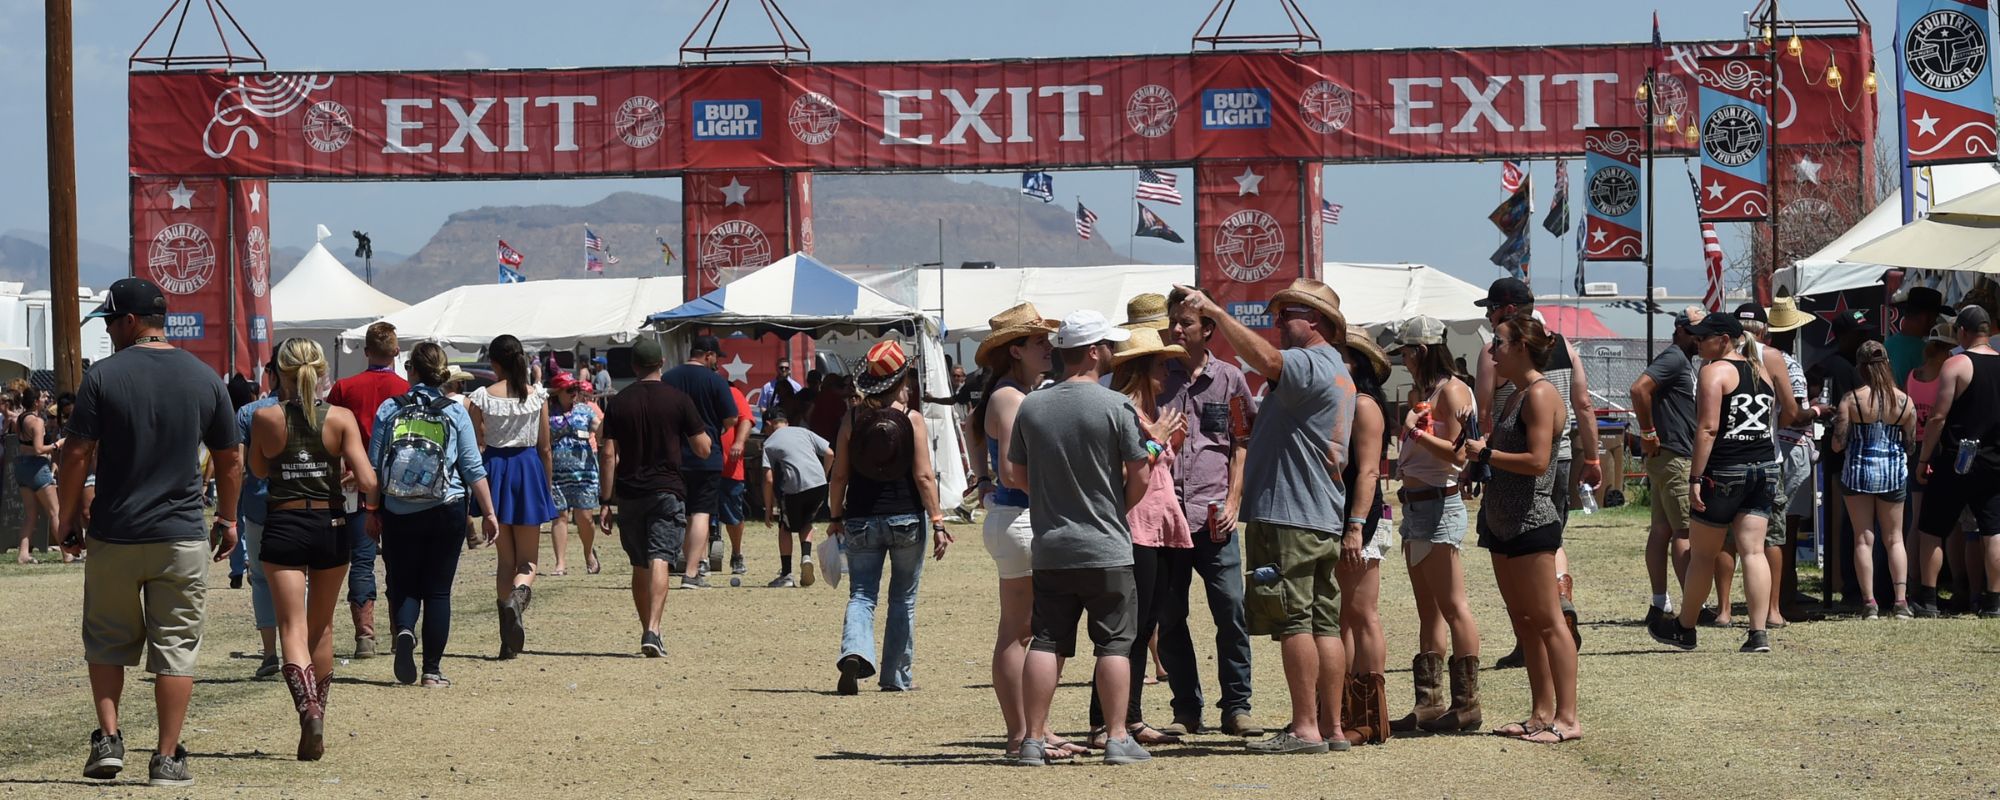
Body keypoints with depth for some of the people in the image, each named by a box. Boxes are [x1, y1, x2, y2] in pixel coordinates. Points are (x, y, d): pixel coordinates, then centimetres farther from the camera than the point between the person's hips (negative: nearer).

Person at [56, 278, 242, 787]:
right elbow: (229, 462, 8)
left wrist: (68, 519, 4)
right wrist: (227, 519, 21)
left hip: (113, 536, -1)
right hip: (181, 537, 1)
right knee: (176, 648, 4)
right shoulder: (205, 379, 2)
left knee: (106, 644, 15)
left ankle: (108, 739, 6)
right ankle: (167, 759, 2)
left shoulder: (104, 377, -7)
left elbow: (76, 456, -7)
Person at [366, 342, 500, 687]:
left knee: (402, 584, 12)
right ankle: (432, 670, 5)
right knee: (438, 589, 6)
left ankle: (404, 632, -19)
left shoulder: (389, 410, -1)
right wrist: (488, 513, 5)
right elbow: (473, 468, -1)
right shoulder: (455, 412, -1)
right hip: (445, 513, 0)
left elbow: (374, 466, 2)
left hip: (399, 515, 0)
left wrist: (372, 510, 11)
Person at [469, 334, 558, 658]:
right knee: (528, 559, 7)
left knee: (505, 558, 10)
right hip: (529, 468, 0)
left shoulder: (482, 397, -3)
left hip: (495, 470, 0)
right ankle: (519, 595, -29)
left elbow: (476, 447, -1)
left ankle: (509, 642, 5)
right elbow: (545, 447, 3)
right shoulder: (537, 395, -1)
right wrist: (548, 486, 13)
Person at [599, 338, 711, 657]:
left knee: (640, 565, 14)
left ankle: (647, 630, 21)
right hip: (667, 490, -3)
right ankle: (652, 631, -26)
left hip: (629, 493, 3)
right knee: (660, 561, -10)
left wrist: (608, 499, 2)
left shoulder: (619, 402, 3)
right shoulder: (678, 400, -3)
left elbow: (609, 454, -1)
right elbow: (704, 449, -1)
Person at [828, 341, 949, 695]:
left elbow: (839, 475, 1)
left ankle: (854, 652, -24)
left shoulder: (853, 419, -1)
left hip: (861, 520, 1)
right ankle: (896, 677, 16)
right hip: (906, 519, -1)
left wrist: (836, 516, 13)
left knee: (861, 595, 4)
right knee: (903, 599, 12)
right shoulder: (912, 419, -6)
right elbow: (924, 476, -10)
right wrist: (937, 522, -7)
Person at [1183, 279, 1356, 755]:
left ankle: (1305, 728, -9)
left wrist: (1216, 312, -24)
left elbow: (1264, 359, -30)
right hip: (1324, 519, 10)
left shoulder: (1309, 364, -11)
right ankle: (1332, 727, 8)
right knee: (1324, 623, 8)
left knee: (1294, 623, -8)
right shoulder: (1339, 374, 22)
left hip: (1288, 517, -10)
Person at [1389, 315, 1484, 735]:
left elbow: (1456, 453, -17)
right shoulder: (1421, 391, 18)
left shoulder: (1451, 390, -11)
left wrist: (1417, 431, -23)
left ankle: (1466, 704, -8)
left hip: (1439, 506, -10)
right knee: (1428, 612, 10)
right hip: (1416, 506, 10)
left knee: (1451, 607, -9)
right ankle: (1430, 704, 12)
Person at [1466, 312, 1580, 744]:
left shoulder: (1540, 393, -13)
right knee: (1523, 621, 11)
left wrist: (1485, 454, -13)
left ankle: (1567, 717, -7)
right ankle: (1542, 713, 15)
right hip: (1503, 523, 10)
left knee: (1546, 620, -8)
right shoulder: (1515, 394, 17)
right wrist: (1481, 448, 8)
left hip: (1531, 522, -10)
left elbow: (1537, 461, -22)